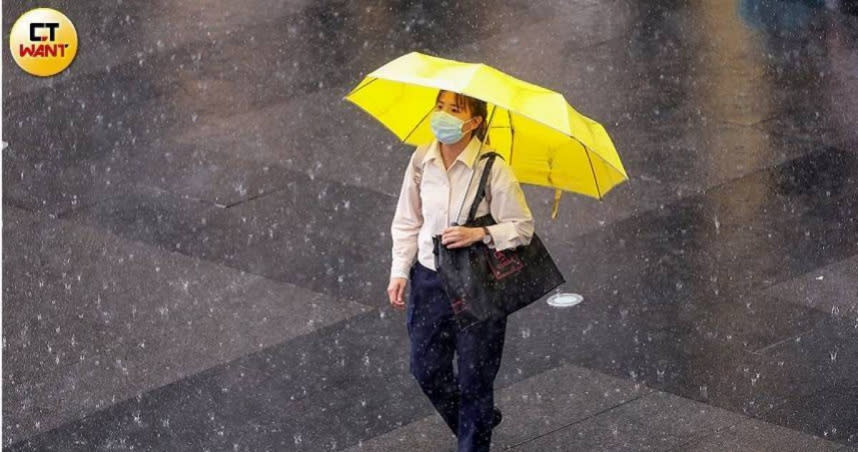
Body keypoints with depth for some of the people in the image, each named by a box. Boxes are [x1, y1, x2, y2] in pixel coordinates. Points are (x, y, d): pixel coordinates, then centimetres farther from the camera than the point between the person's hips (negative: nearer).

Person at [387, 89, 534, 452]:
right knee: (426, 369, 15)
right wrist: (399, 272, 0)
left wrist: (479, 234, -24)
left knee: (475, 378, 6)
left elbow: (522, 227, -11)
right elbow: (407, 222, 6)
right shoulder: (421, 160, -4)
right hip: (429, 279, 5)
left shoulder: (493, 168, -17)